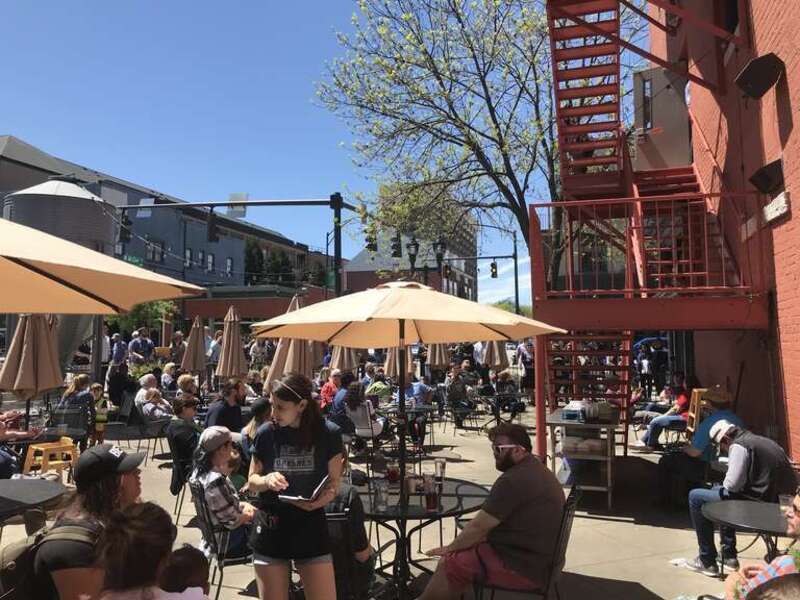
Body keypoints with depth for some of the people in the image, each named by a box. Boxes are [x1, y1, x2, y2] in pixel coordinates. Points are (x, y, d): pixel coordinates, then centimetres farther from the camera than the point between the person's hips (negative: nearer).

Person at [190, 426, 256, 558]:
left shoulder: (200, 471, -4)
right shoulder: (216, 482, -33)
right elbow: (233, 522, -25)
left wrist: (242, 505, -1)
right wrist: (249, 515, -7)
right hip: (227, 543, -9)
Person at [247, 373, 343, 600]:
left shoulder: (328, 433, -9)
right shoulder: (266, 433, -6)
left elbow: (333, 483, 0)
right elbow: (252, 482, 4)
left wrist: (320, 500, -21)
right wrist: (267, 480, -18)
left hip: (311, 526, -1)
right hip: (271, 528, 1)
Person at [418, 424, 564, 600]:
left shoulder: (513, 481, -24)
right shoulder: (537, 469, 8)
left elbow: (478, 526, -18)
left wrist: (449, 548, -3)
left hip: (523, 567, -10)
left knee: (448, 563, -6)